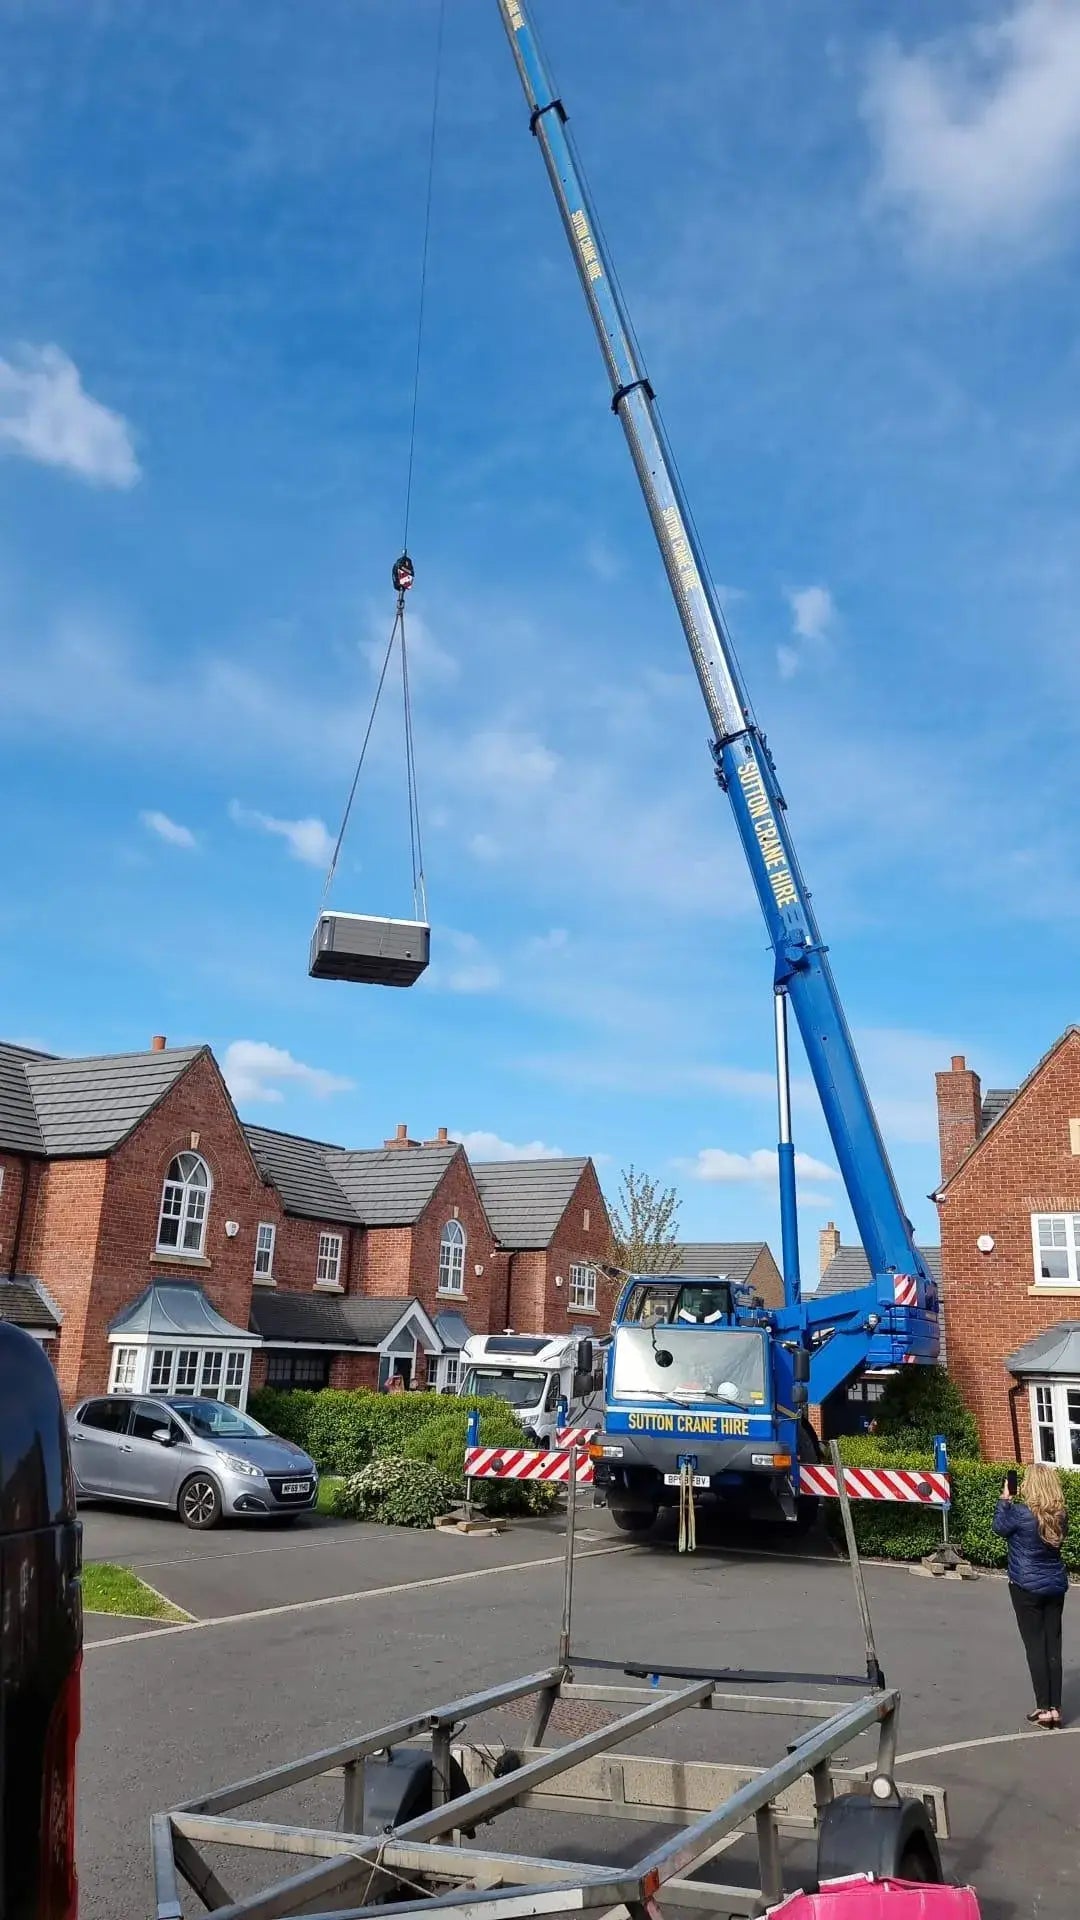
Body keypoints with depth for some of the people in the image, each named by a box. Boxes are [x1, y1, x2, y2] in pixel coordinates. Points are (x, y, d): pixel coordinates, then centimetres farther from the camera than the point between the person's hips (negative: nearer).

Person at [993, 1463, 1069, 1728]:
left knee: (1035, 1646, 1)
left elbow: (999, 1528, 0)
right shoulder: (1061, 1515, -3)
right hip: (1056, 1586, 5)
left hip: (1027, 1587, -5)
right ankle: (1055, 1708, 10)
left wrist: (1004, 1500, 11)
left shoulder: (1020, 1513, -18)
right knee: (1053, 1645, 8)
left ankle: (1044, 1709, 0)